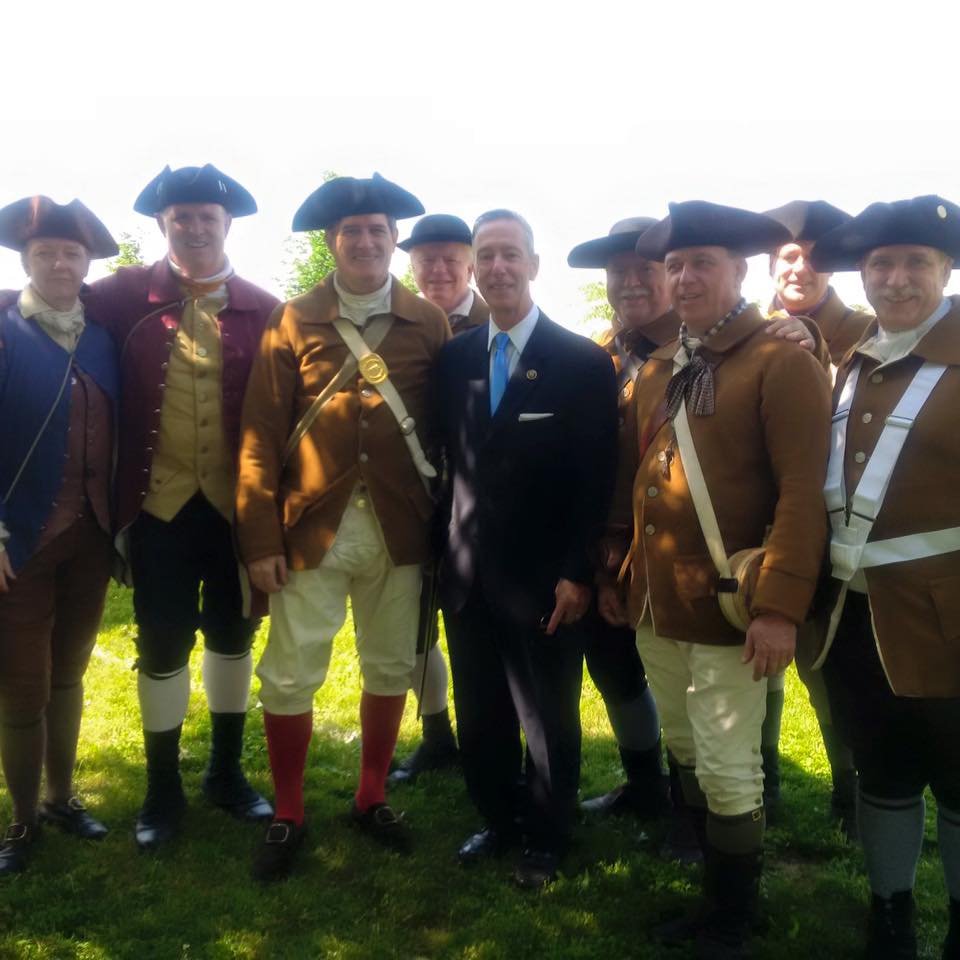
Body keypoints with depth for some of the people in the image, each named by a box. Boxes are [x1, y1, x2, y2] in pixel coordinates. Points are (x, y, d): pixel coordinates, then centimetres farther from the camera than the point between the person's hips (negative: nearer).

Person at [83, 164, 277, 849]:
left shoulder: (262, 309, -4)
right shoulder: (125, 295, -3)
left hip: (237, 504, 1)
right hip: (159, 503, 0)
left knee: (232, 634, 14)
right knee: (162, 644, 8)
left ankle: (227, 773, 34)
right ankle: (163, 790, 27)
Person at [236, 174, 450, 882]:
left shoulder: (430, 324, 3)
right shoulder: (294, 320, 1)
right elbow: (261, 436, -3)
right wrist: (261, 539, -7)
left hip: (398, 529, 1)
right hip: (312, 527, -1)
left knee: (391, 670, 13)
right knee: (288, 677, 3)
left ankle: (372, 799, 34)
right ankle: (288, 816, 24)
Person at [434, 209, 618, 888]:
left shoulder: (583, 362, -7)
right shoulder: (454, 359, 6)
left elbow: (597, 481, -9)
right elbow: (448, 462, 9)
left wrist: (578, 573, -13)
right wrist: (445, 549, 4)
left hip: (543, 578, -4)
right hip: (468, 572, 4)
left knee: (548, 718, 11)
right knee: (479, 714, 16)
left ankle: (547, 836, 33)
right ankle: (498, 819, 38)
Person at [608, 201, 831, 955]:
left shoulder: (784, 363, -11)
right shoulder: (656, 371, 12)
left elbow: (804, 492, -17)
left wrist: (780, 606, -22)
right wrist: (622, 572, 12)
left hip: (725, 610, -7)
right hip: (656, 608, 7)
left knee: (728, 773, 3)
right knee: (688, 761, 19)